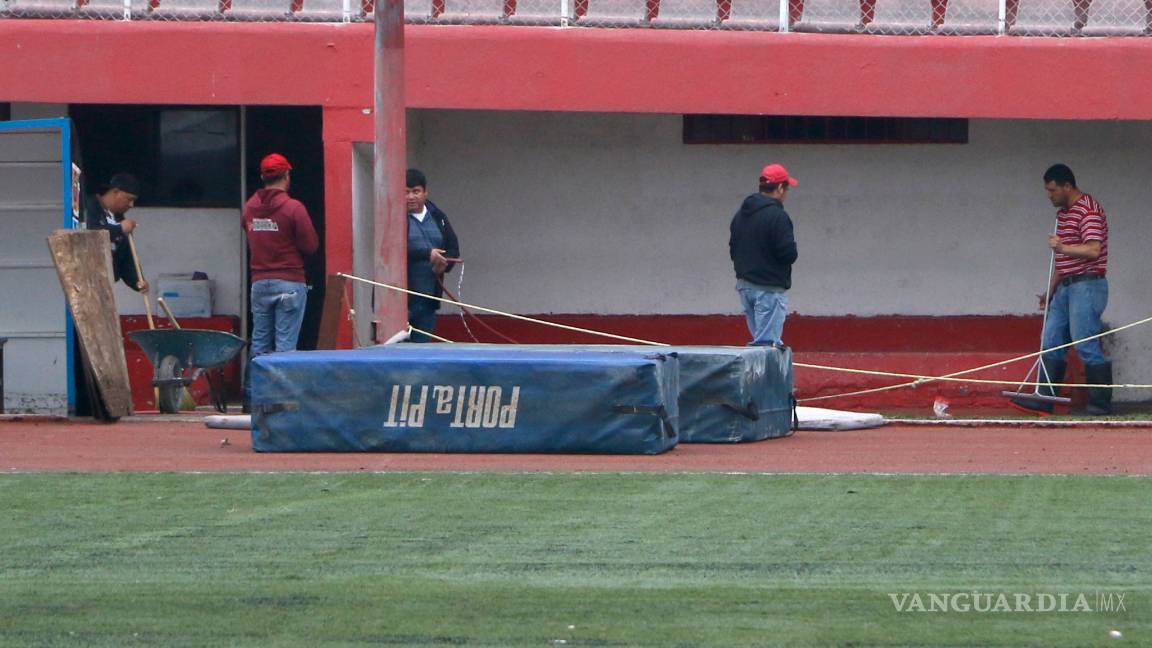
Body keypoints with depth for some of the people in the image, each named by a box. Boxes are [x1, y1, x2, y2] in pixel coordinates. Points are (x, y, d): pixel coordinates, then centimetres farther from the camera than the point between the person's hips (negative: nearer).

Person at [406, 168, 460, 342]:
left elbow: (453, 248, 14)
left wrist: (445, 264, -8)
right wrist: (427, 254, -27)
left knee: (423, 342, 7)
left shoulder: (438, 217, 14)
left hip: (428, 296, 5)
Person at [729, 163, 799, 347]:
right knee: (768, 342, -10)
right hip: (769, 288, -8)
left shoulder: (741, 214, 12)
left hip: (744, 284, 8)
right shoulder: (777, 216, -15)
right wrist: (792, 245, 3)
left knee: (760, 339, 14)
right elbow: (788, 254, -17)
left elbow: (733, 251, 16)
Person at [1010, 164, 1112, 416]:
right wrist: (1051, 291, 24)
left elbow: (1093, 250, -24)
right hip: (1066, 287, 10)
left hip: (1086, 286, -10)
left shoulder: (1088, 210, -13)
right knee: (1051, 343, 7)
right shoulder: (1063, 213, 18)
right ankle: (1044, 400, 8)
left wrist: (1062, 247, -23)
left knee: (1087, 346, -10)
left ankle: (1101, 403, -6)